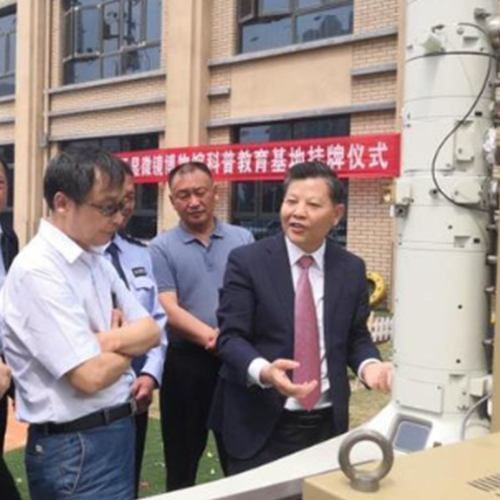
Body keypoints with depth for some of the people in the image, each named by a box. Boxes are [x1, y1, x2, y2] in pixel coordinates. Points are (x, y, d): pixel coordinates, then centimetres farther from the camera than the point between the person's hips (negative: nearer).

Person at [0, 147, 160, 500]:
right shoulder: (37, 270, -21)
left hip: (117, 431, 9)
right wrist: (129, 343, -4)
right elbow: (92, 375, -25)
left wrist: (108, 340, -15)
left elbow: (152, 331, 6)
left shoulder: (96, 259, 7)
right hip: (75, 449, -8)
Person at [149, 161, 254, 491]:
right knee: (183, 455, 14)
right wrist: (211, 336, -24)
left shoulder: (243, 239, 5)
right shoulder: (162, 248, -2)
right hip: (186, 362, -1)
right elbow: (168, 309, -10)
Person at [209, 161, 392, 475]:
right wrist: (263, 371, -29)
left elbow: (356, 336, 11)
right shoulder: (247, 261, -7)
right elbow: (230, 336, -10)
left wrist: (369, 364, -11)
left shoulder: (351, 269, 4)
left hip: (328, 423, 3)